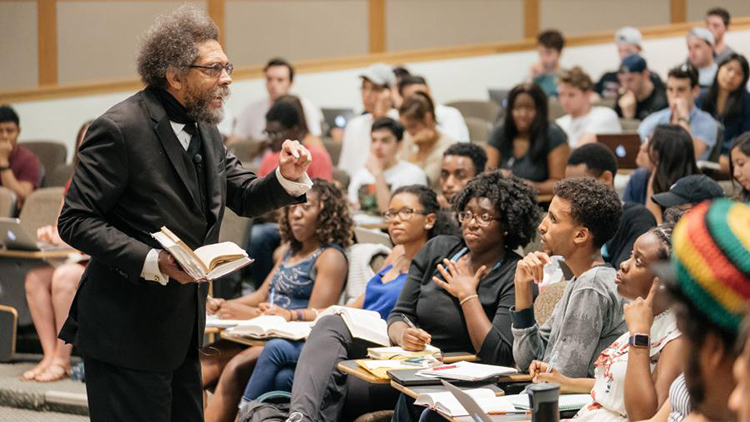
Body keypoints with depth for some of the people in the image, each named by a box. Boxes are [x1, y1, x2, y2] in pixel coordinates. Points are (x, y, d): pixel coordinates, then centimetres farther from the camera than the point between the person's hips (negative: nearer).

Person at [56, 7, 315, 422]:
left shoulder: (204, 130, 10)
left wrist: (287, 177, -6)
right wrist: (152, 261, -28)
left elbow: (245, 197, 17)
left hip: (182, 329, 9)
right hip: (126, 333, -9)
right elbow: (75, 220, -17)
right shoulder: (119, 129, -16)